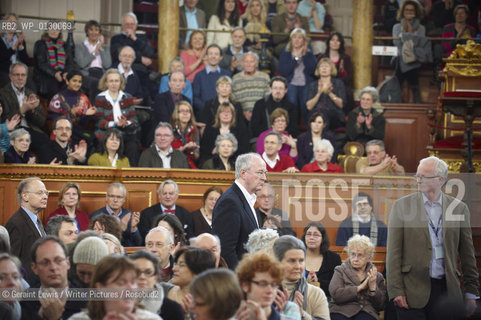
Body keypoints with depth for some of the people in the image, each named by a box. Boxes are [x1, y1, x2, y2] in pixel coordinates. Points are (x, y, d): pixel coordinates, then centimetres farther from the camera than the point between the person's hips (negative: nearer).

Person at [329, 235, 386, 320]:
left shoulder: (377, 277, 16)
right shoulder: (340, 271, 12)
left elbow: (381, 306, 9)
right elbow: (335, 294, -6)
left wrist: (373, 288, -7)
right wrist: (360, 287, -6)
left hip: (367, 313, 1)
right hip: (342, 312, -1)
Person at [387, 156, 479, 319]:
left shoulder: (459, 208, 7)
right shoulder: (402, 206, 3)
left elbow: (467, 255, 10)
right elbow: (394, 253, 0)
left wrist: (471, 293, 8)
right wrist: (396, 290, -7)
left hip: (446, 288, 2)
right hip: (413, 292, -1)